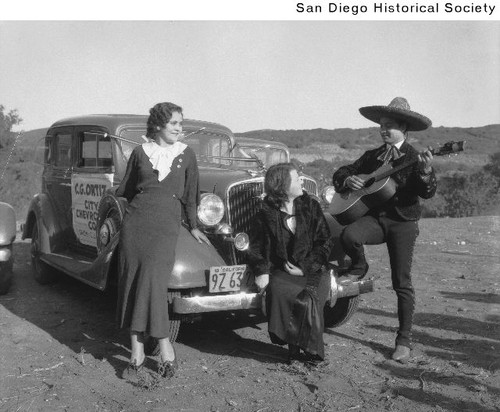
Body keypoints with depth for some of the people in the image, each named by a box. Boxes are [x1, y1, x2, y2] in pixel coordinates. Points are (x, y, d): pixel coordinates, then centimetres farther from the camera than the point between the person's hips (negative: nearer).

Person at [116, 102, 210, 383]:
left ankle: (164, 346, 1)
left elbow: (190, 193, 12)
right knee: (133, 283, 1)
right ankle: (137, 353, 9)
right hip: (135, 223, 2)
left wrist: (194, 227, 15)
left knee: (153, 283, -14)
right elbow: (126, 188, 22)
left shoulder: (186, 154, 7)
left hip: (166, 226, -2)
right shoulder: (140, 152, 8)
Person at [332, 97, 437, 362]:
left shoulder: (414, 158, -2)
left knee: (402, 283, -3)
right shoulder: (372, 156, 11)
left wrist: (426, 172, -33)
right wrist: (348, 180, -6)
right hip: (374, 217, 3)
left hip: (403, 222, -3)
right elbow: (340, 173, 16)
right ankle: (359, 267, 4)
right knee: (348, 236, -30)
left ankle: (404, 341, 9)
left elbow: (428, 193, -14)